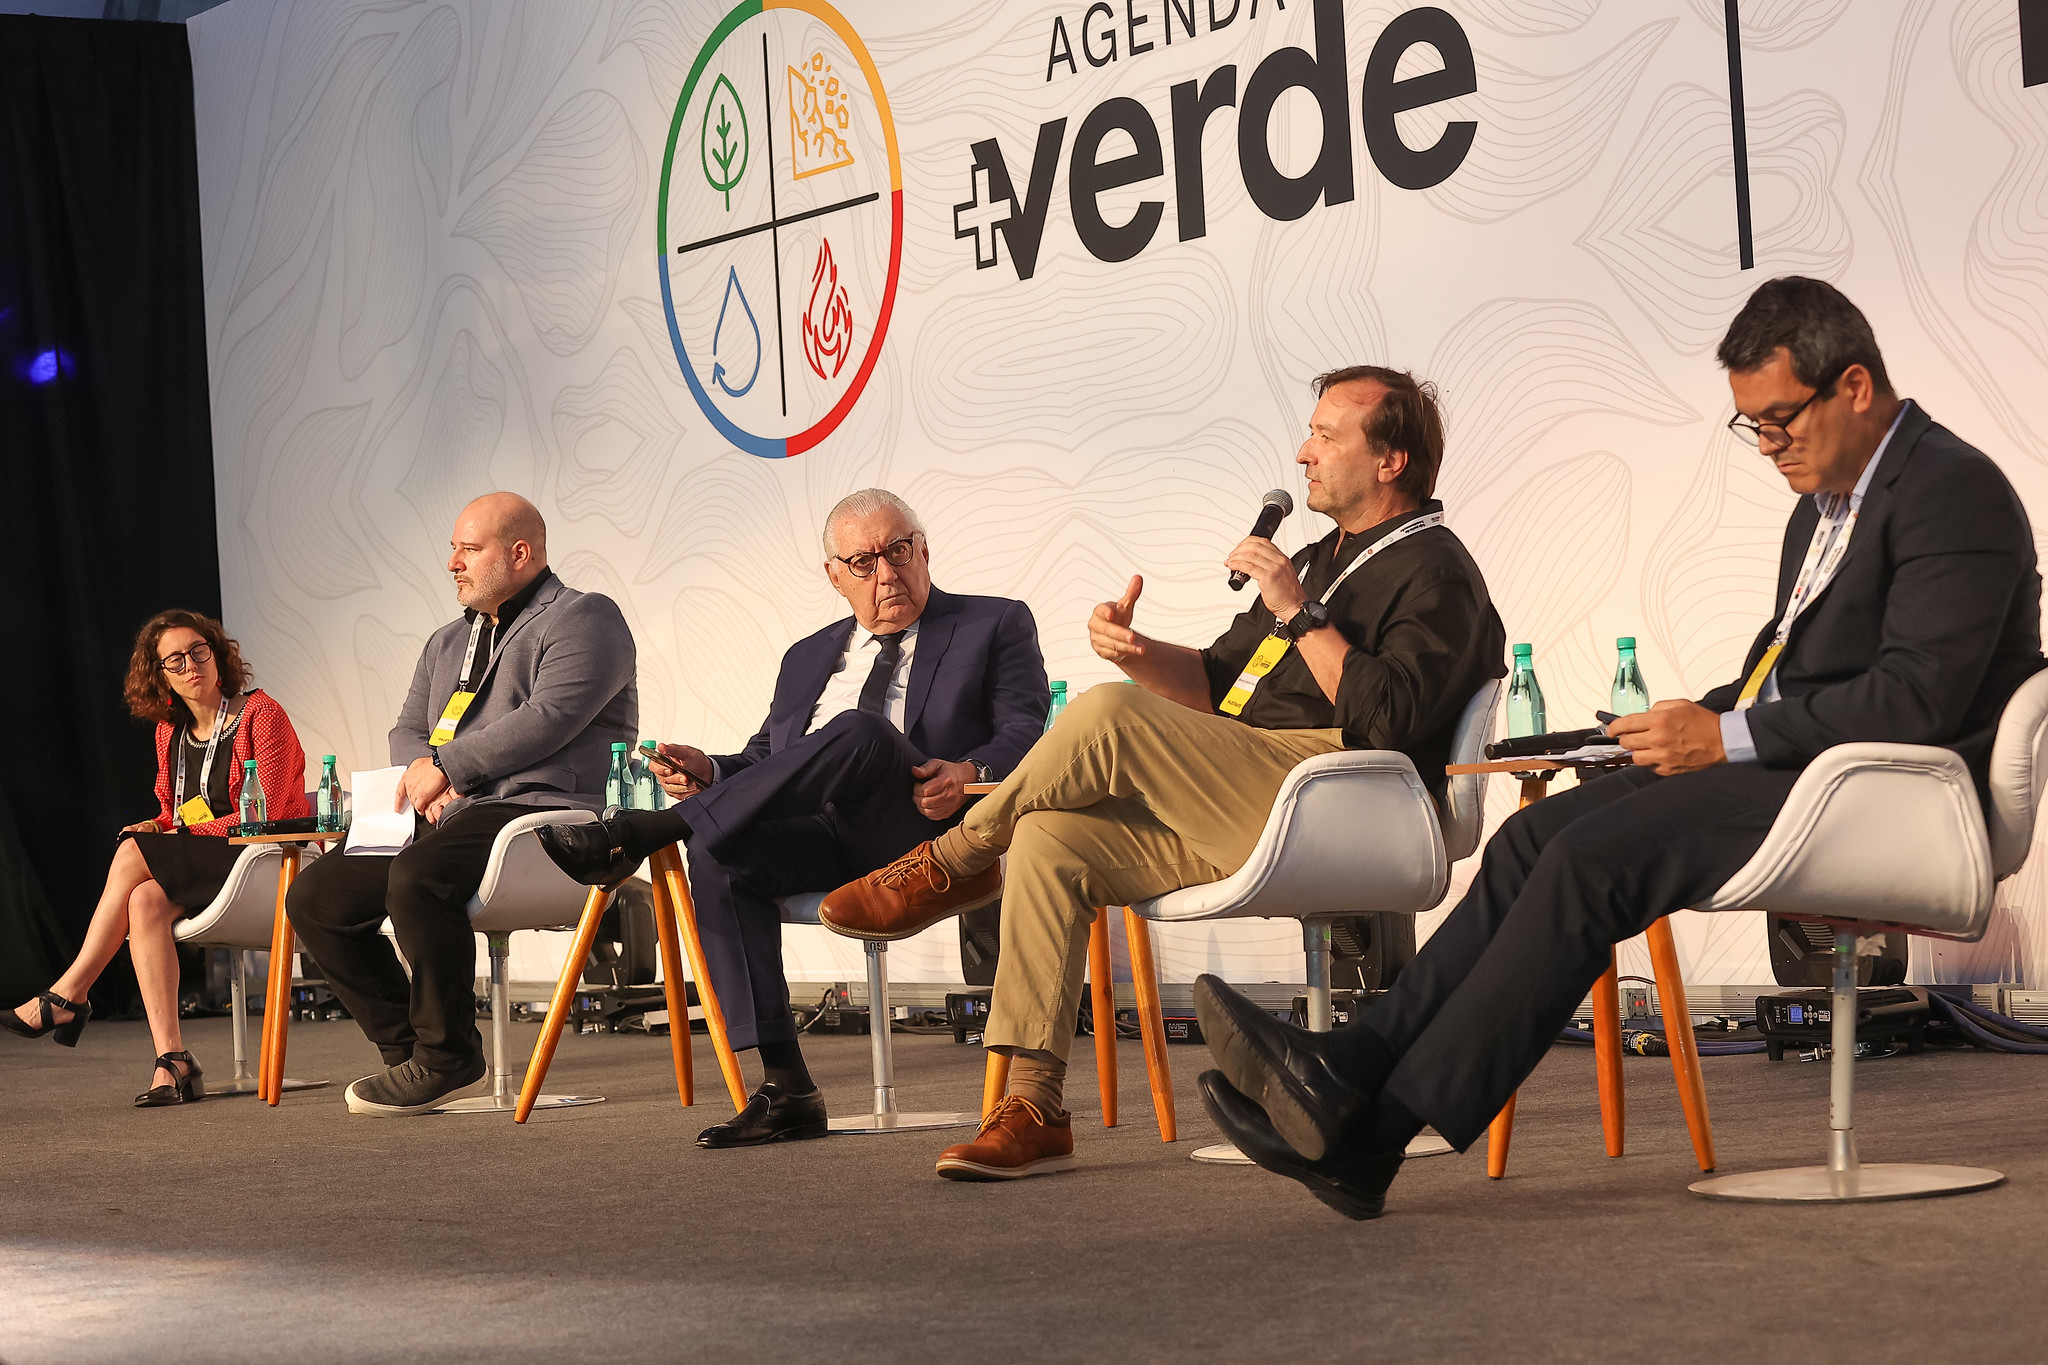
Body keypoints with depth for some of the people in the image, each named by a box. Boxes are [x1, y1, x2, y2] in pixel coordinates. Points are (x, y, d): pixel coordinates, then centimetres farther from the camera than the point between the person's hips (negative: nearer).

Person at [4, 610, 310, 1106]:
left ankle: (67, 996, -12)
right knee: (146, 901, -28)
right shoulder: (170, 732, 16)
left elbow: (268, 812, -12)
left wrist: (184, 833, -15)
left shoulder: (261, 714, -4)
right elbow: (173, 817, 19)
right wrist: (156, 827, -6)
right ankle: (172, 1062, -34)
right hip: (193, 869, 6)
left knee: (133, 853, -23)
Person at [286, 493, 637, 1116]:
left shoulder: (582, 619, 0)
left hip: (538, 810, -9)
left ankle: (446, 1055, -20)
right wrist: (421, 770, -2)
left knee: (416, 877, -35)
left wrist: (447, 767, -12)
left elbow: (547, 719, -14)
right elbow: (406, 730, 24)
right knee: (314, 896, -5)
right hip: (446, 820, 9)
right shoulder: (447, 642, 28)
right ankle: (405, 1045, 2)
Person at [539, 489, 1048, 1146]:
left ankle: (642, 831, -32)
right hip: (823, 841, 5)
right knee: (720, 854, -28)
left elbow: (1026, 734, 2)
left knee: (860, 730, -35)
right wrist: (714, 772, 1)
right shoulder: (809, 658, 29)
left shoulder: (996, 625, 15)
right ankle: (785, 1091, -29)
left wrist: (972, 771, -20)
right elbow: (766, 758, 25)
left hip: (926, 837, -5)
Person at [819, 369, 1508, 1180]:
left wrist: (1299, 613, -17)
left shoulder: (1433, 571, -2)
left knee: (1107, 717, -26)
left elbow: (1389, 720, -18)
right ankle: (1031, 1111, -13)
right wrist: (1135, 651, 6)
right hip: (1242, 819, 9)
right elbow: (1214, 681, 26)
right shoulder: (1323, 561, 28)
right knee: (1049, 839, -10)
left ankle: (955, 862, -2)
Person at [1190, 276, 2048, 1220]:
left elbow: (1919, 698, -21)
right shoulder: (1826, 501, 20)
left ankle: (1370, 1137, -24)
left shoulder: (1954, 491, -11)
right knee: (1540, 832, -8)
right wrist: (1701, 724, 4)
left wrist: (1728, 737, -18)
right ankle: (1349, 1073, -17)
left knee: (1593, 858, -23)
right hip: (1792, 766, 10)